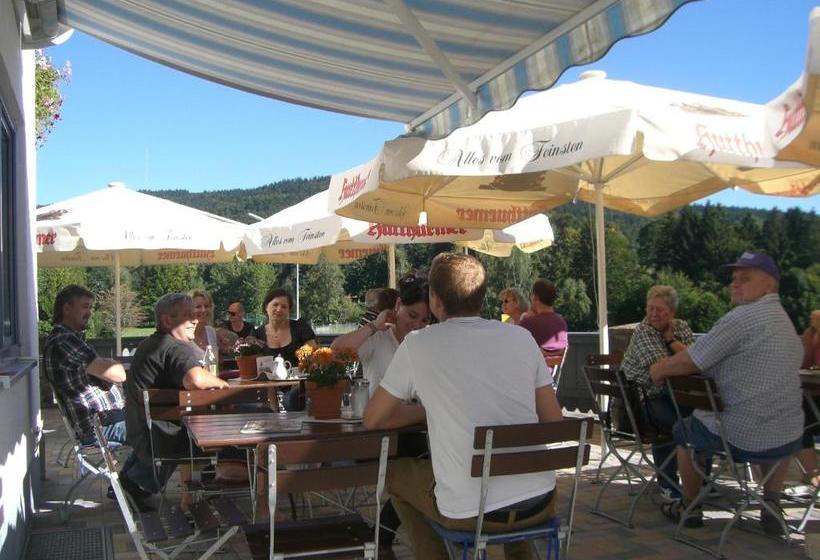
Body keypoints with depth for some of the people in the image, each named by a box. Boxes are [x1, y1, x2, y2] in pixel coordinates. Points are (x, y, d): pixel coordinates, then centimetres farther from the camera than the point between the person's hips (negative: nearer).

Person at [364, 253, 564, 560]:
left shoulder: (418, 344, -5)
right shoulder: (521, 337, 3)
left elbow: (373, 420, 4)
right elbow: (553, 422, 9)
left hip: (470, 512, -3)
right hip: (540, 503, 4)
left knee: (395, 472, 26)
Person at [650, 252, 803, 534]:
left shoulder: (741, 318, -17)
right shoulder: (786, 323, 13)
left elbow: (689, 363, -15)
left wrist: (661, 369, 6)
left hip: (739, 437, -7)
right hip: (788, 440, 7)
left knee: (684, 430, 23)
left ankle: (690, 508, 34)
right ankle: (772, 503, 26)